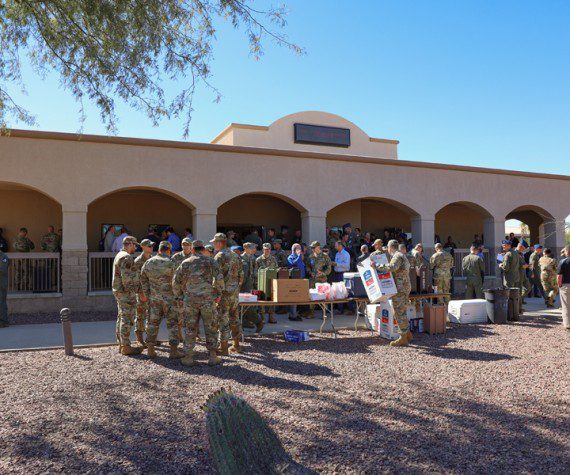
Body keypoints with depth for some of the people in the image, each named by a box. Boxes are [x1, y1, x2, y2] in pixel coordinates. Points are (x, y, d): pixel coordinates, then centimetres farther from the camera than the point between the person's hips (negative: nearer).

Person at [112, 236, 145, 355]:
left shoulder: (119, 256, 17)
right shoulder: (127, 257, -16)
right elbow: (126, 278, -23)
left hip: (119, 292, 11)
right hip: (126, 292, -11)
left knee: (122, 318, 13)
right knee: (127, 319, -6)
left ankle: (121, 345, 20)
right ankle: (126, 347, -2)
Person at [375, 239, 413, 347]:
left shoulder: (397, 256, -13)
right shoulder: (402, 256, 21)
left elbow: (392, 267, -32)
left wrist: (377, 266, -28)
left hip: (400, 288, -10)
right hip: (405, 287, 10)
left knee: (399, 313, -6)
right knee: (402, 312, 16)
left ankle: (403, 339, -3)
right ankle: (407, 334, 21)